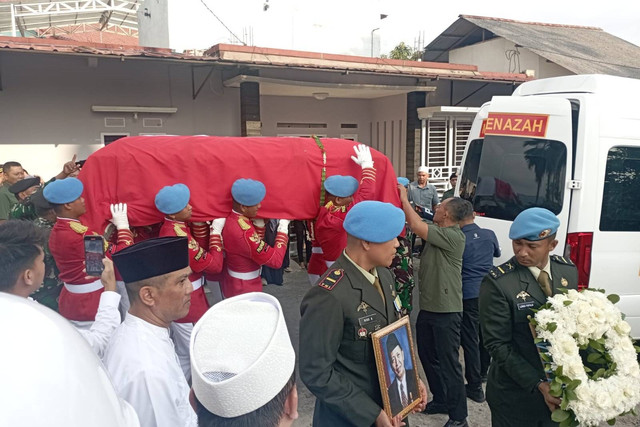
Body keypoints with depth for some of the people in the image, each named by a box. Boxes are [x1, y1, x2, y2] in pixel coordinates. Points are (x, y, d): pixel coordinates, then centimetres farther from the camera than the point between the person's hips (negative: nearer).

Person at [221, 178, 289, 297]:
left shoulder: (231, 218, -4)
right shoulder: (242, 232, -33)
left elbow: (256, 243, 10)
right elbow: (276, 260, -28)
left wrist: (259, 221, -4)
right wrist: (283, 226, -21)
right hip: (244, 289, -9)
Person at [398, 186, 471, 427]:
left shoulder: (453, 236, -20)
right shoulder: (439, 233, 8)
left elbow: (418, 227, -27)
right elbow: (419, 227, 9)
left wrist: (404, 199, -17)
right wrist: (404, 202, 3)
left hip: (446, 310, -9)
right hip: (428, 307, 10)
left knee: (448, 362, 2)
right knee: (427, 356, 20)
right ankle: (441, 400, 38)